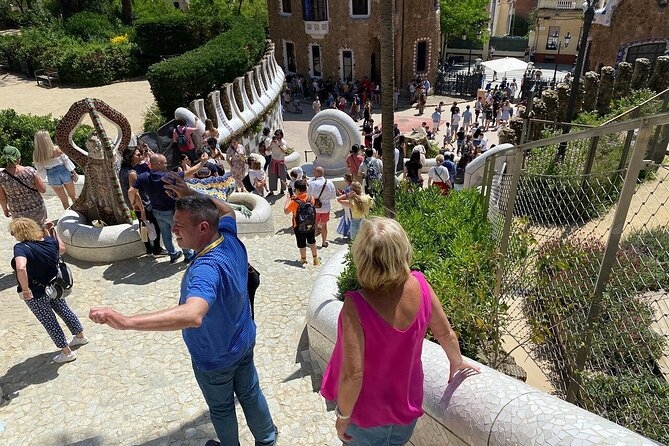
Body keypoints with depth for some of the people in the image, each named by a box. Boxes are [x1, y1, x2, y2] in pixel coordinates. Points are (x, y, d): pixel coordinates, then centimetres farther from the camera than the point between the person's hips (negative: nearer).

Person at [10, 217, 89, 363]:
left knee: (49, 321, 11)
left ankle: (67, 352, 23)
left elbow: (21, 268, -44)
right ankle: (80, 336, 44)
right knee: (63, 310, 26)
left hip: (36, 294, -6)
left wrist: (25, 290, -33)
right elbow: (62, 248, 15)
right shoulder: (49, 241, -8)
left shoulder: (21, 248, -27)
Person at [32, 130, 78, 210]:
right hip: (64, 171, -1)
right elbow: (66, 161, -8)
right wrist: (74, 172, 1)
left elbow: (40, 169, -3)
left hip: (52, 176, 1)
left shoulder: (36, 154, -10)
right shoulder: (56, 149, -14)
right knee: (73, 195, 17)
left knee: (64, 200, 15)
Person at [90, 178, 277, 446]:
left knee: (221, 408, 23)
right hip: (244, 343, 7)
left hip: (215, 359, -7)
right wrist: (189, 194, -4)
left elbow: (193, 315, -60)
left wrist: (126, 322, -64)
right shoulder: (230, 240, -17)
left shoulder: (207, 269, -41)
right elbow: (226, 211, 6)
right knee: (250, 393, 28)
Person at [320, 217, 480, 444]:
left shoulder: (356, 306, -35)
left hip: (366, 413, -3)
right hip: (407, 406, 4)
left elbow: (352, 374, -31)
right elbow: (446, 334, -5)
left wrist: (343, 415, -13)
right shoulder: (419, 285, -20)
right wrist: (457, 362, 15)